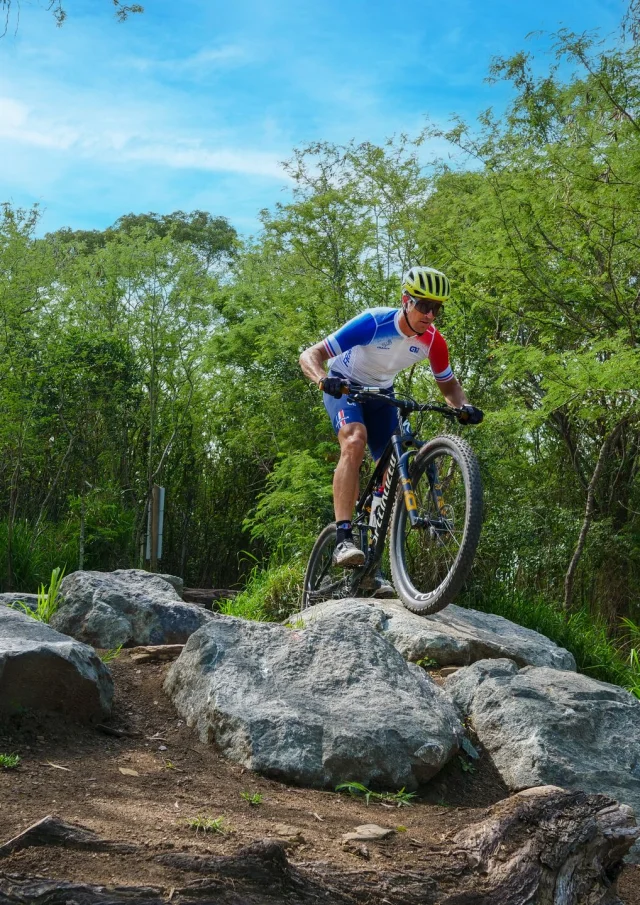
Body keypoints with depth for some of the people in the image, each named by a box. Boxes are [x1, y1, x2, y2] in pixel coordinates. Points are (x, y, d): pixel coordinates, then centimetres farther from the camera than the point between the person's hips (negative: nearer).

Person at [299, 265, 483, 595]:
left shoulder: (433, 341, -17)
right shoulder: (373, 323, -31)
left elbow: (448, 385, 2)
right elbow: (309, 356, -31)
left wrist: (464, 407, -21)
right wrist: (323, 380, -53)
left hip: (381, 394, 5)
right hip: (344, 387, -5)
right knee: (355, 440, -35)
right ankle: (343, 539, -40)